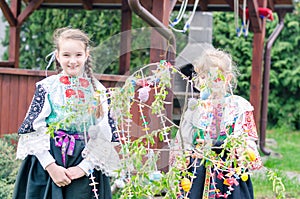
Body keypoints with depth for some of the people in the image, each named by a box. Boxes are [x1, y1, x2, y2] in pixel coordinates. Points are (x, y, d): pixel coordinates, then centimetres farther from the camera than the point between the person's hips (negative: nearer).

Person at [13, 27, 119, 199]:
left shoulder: (97, 91, 3)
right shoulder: (46, 87, -1)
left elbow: (103, 136, 1)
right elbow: (34, 132, -5)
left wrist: (84, 167, -9)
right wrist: (51, 166, -13)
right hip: (47, 162, -1)